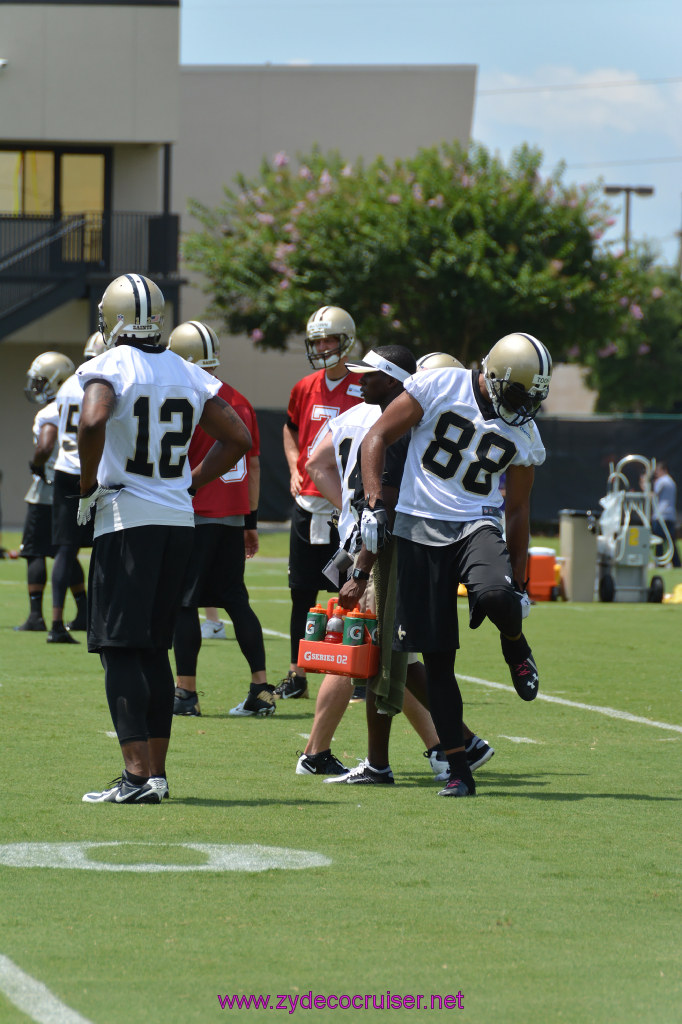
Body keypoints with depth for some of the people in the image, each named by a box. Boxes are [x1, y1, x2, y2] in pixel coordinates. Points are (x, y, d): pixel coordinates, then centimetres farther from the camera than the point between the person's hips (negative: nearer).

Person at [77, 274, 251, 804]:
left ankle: (139, 774, -12)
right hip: (180, 521, 6)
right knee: (155, 649, 13)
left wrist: (88, 486, -12)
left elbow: (94, 421, -27)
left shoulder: (108, 368, -8)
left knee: (121, 650, -5)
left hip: (126, 521, -6)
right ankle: (157, 770, 14)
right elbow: (239, 438, 13)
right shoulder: (188, 374, 10)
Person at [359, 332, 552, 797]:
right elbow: (378, 438, -2)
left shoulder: (524, 435, 4)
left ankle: (515, 647, 3)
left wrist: (520, 583, 14)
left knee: (496, 596, -34)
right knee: (437, 657, -3)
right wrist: (374, 504, -12)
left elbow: (518, 510, 13)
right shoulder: (438, 387, -6)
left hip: (476, 527, 1)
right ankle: (458, 769, 6)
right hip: (420, 530, -1)